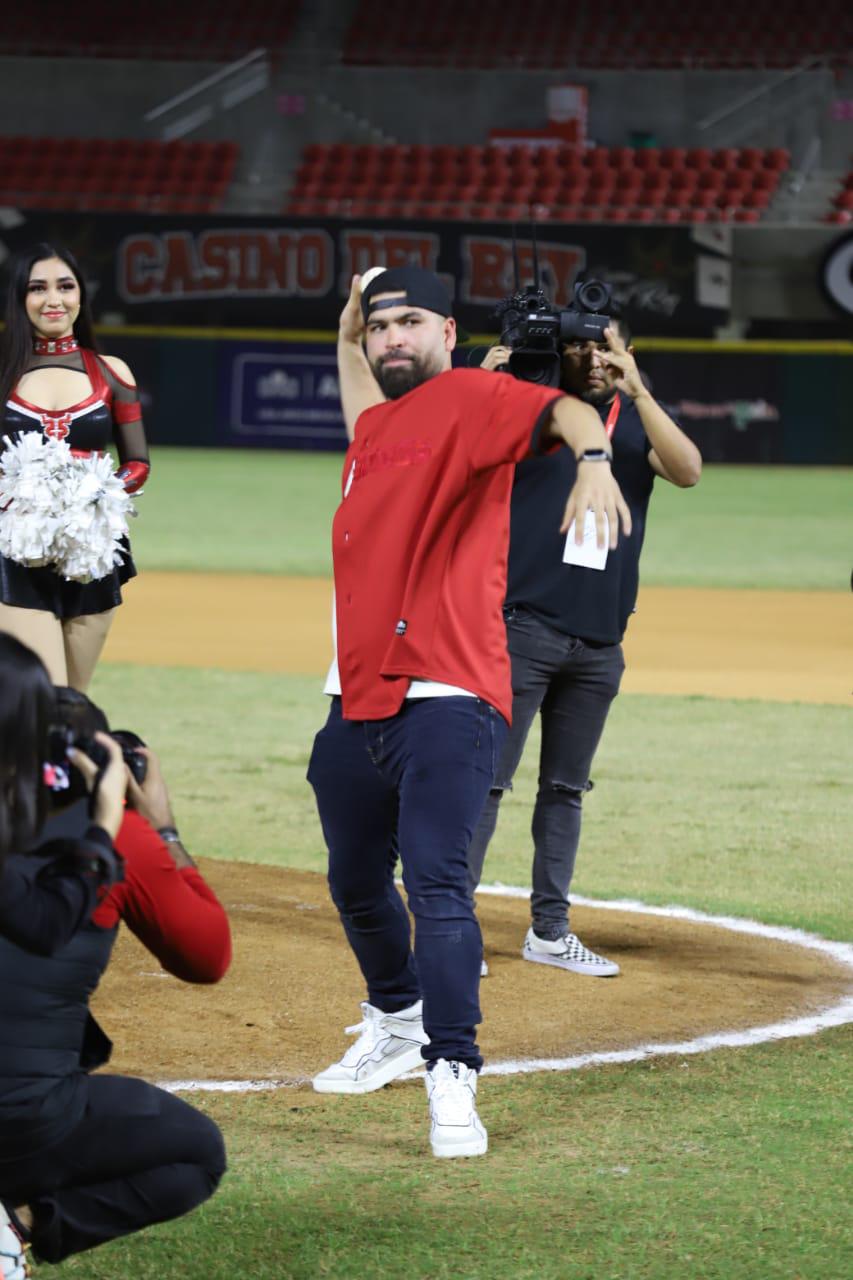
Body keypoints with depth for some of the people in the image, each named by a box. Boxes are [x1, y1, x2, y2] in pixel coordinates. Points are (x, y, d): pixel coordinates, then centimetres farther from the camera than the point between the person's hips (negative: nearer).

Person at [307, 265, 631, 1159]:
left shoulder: (470, 398, -5)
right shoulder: (374, 426, 18)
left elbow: (559, 411, -26)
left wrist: (591, 456, -46)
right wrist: (349, 332, 37)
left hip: (447, 699, -8)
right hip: (359, 701, 8)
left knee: (436, 883, -20)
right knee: (356, 885, 20)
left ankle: (452, 1080, -24)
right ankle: (396, 1026, 42)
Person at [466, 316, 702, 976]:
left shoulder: (637, 419, 10)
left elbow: (688, 470, -9)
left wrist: (636, 390, -15)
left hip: (600, 640, 4)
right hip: (523, 626, -4)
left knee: (566, 786, 12)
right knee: (488, 777, -7)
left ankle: (550, 932, 18)